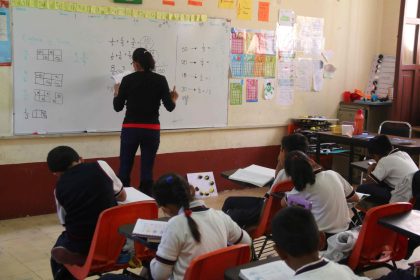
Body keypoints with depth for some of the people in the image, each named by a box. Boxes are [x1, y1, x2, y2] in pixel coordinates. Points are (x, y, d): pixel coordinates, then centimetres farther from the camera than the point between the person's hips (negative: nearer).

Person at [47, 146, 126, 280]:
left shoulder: (59, 188, 1)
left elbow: (66, 222, 7)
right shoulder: (100, 166, -1)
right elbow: (122, 196, 11)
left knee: (57, 254, 31)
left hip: (81, 246, 0)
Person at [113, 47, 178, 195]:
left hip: (131, 129, -1)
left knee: (124, 170, 8)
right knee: (147, 170, 7)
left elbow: (118, 107, 2)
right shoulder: (160, 80, -2)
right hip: (152, 131, 1)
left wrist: (117, 92, 21)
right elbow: (169, 107, -5)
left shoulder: (128, 79, -3)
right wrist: (174, 99, 17)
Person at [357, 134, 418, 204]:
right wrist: (377, 167, 18)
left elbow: (369, 182, -7)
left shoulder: (385, 160, -10)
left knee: (362, 189, -6)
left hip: (402, 200, -9)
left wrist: (370, 170, 11)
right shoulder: (404, 154, 12)